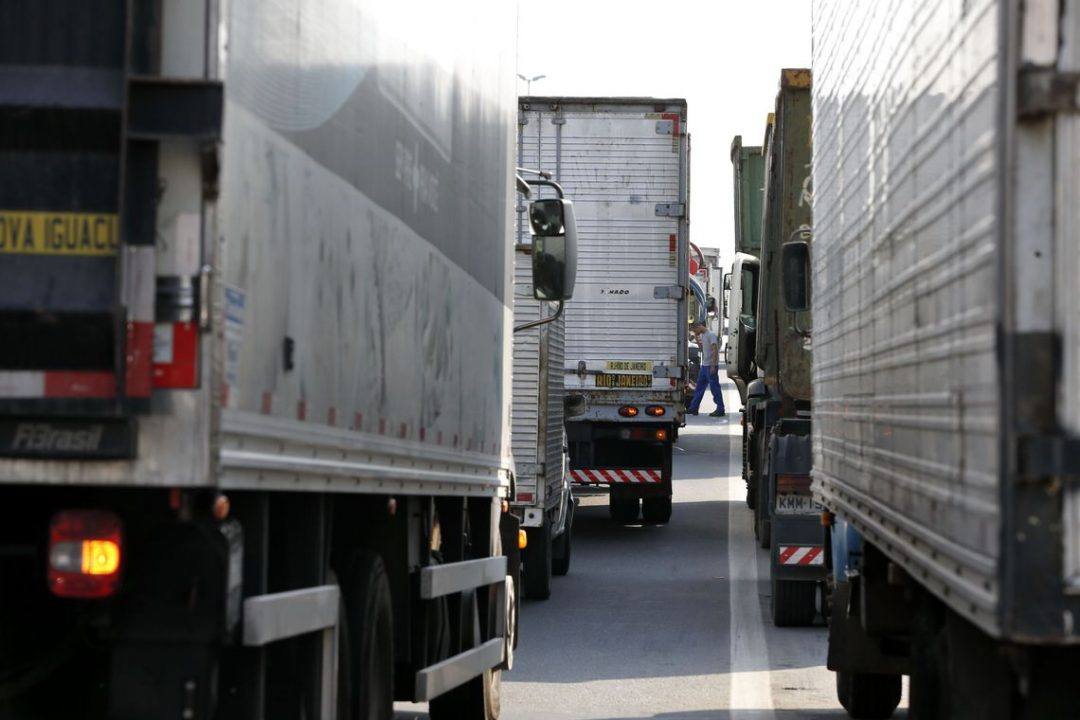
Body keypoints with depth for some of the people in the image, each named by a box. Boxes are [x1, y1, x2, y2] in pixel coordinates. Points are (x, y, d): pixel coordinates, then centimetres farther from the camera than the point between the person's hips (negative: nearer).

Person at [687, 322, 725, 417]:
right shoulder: (702, 335, 14)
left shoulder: (711, 335, -15)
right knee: (699, 387, 13)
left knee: (715, 388, -6)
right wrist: (696, 337, 12)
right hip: (704, 365, 10)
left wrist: (713, 366, -25)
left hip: (711, 366, -10)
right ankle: (693, 408, 19)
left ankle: (720, 410, -2)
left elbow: (715, 350, -20)